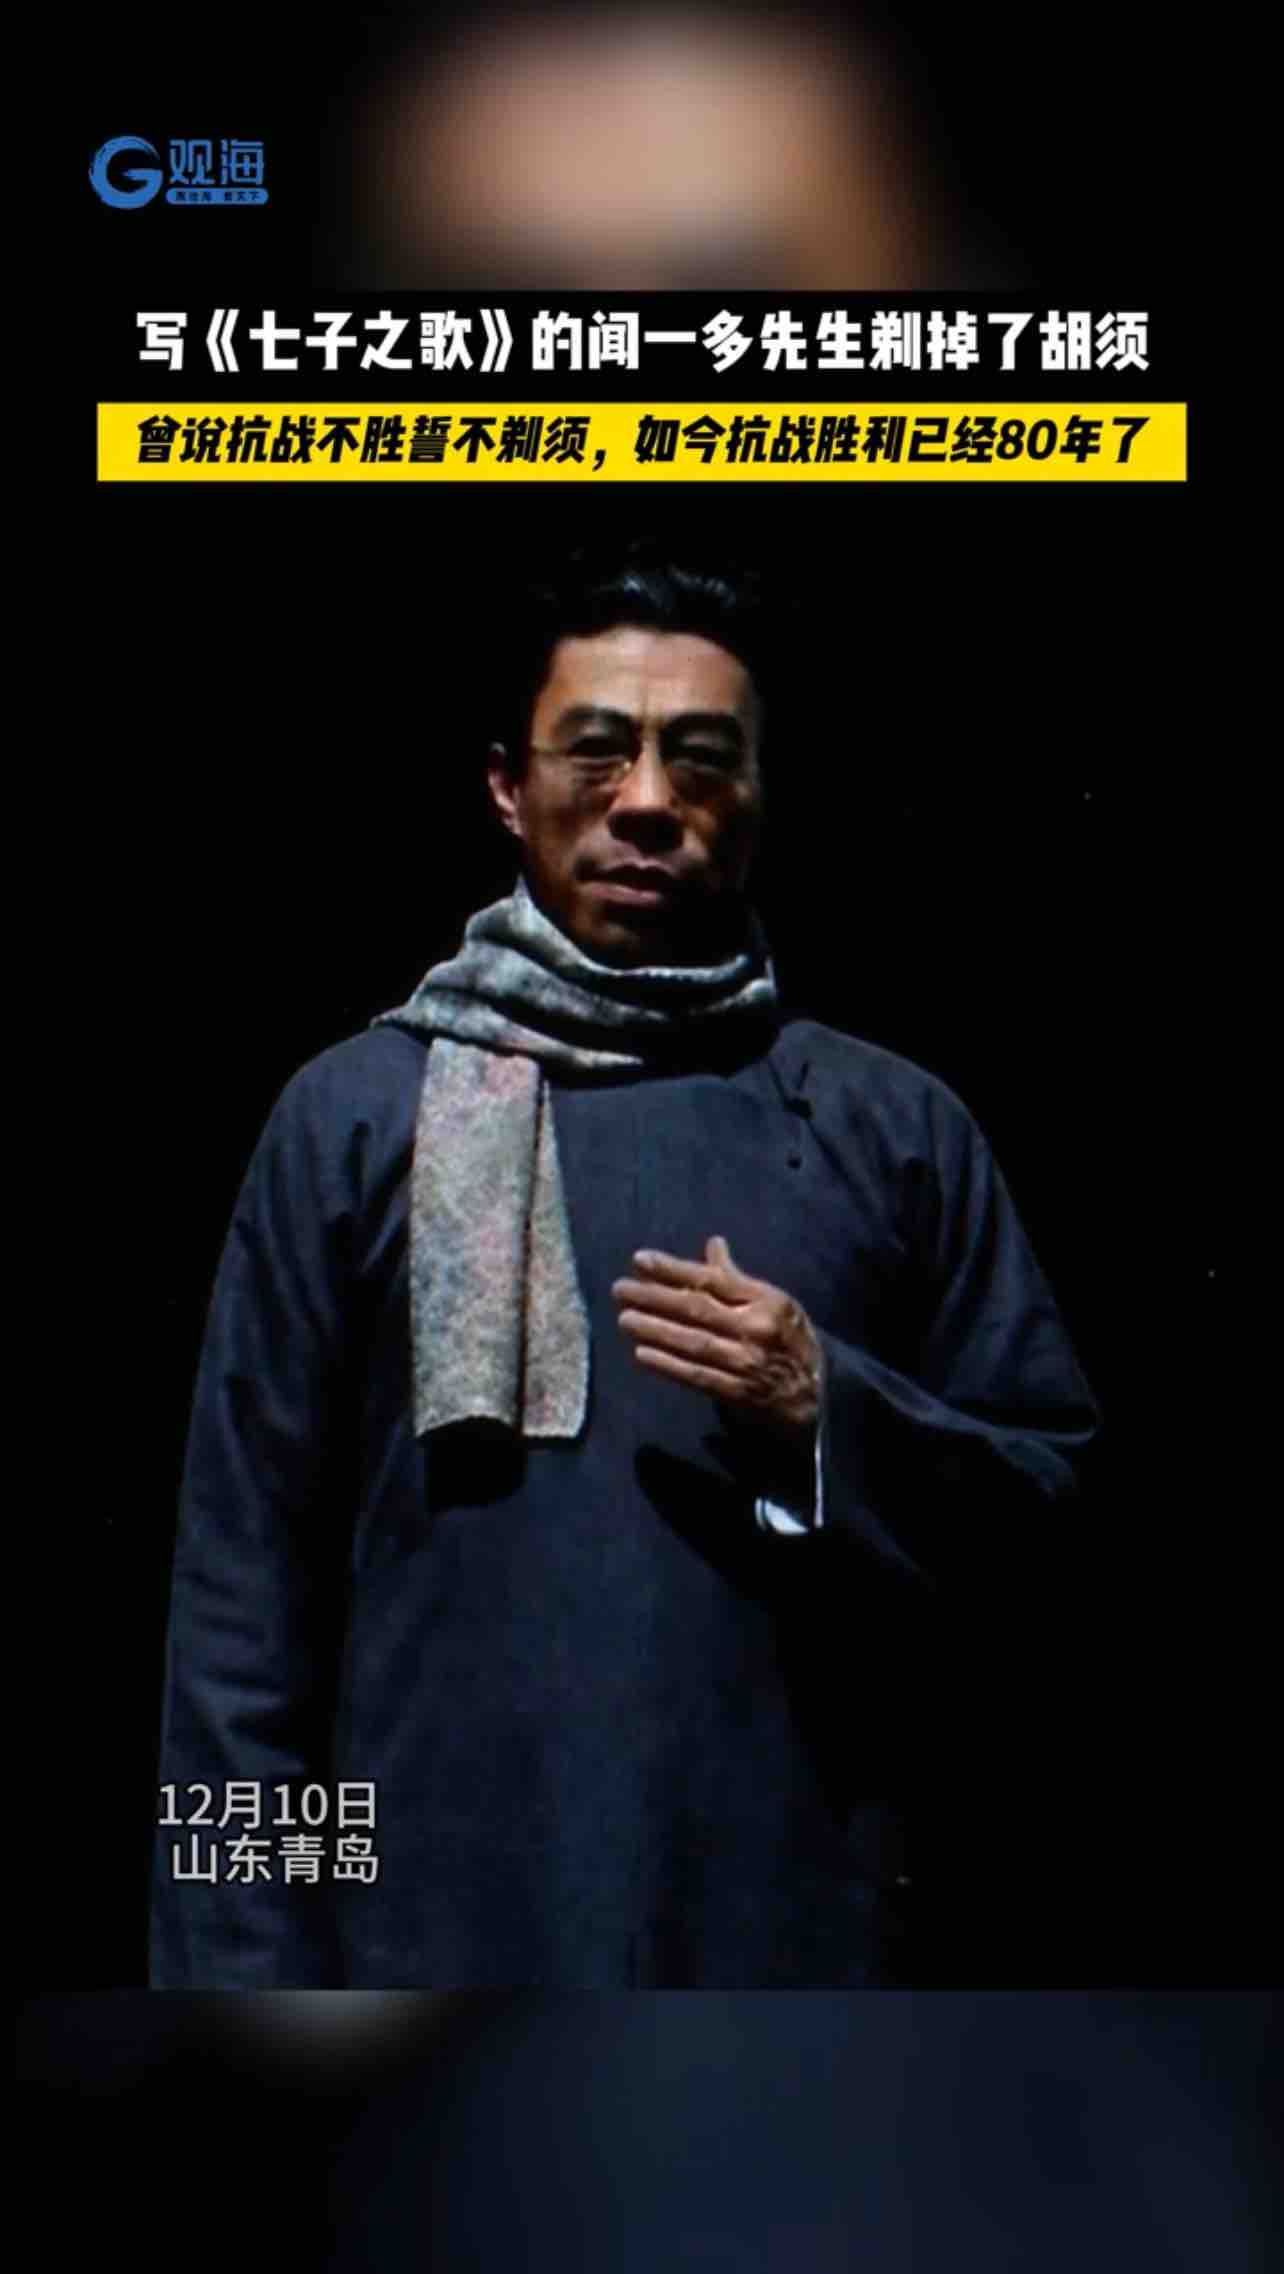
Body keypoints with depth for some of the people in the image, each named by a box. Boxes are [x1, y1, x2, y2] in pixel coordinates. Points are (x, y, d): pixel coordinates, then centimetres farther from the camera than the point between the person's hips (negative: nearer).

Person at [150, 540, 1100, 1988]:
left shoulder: (898, 1127, 5)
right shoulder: (353, 1113, 3)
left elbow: (1051, 1482, 6)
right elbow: (246, 1581, 2)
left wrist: (832, 1410, -13)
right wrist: (239, 1964, -2)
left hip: (801, 1919, 1)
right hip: (439, 1927, 0)